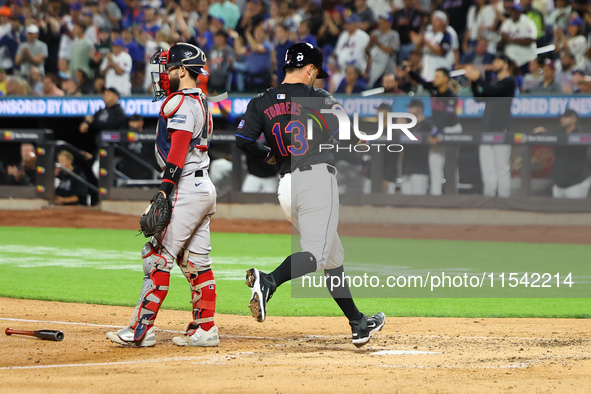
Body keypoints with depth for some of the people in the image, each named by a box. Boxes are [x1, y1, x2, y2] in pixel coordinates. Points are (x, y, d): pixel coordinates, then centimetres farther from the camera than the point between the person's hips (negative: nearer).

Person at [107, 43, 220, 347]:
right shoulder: (201, 102, 19)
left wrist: (164, 191, -26)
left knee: (158, 256, -9)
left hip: (187, 188, -10)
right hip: (204, 188, 10)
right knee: (195, 262, 11)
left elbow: (178, 151, -21)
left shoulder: (181, 103, -12)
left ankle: (140, 330, -10)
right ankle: (205, 330, 10)